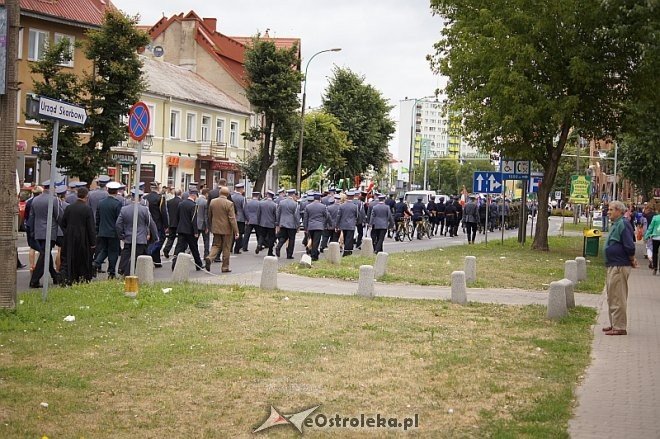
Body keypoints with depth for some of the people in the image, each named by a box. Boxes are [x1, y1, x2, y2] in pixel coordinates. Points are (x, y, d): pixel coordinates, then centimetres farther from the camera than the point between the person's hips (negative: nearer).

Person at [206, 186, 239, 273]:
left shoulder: (212, 202, 1)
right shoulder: (229, 204, -15)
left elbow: (209, 216, 12)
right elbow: (232, 219, -16)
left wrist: (210, 227, 26)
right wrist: (236, 231, -12)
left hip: (216, 229, 4)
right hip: (226, 230, -4)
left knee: (216, 245, 14)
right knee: (226, 249, 6)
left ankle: (209, 258, -12)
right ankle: (225, 267, 11)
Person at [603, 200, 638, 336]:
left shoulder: (623, 224, -17)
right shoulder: (616, 224, 15)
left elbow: (630, 246, -21)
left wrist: (632, 261, -8)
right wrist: (632, 260, 17)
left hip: (620, 267, -11)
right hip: (613, 266, 11)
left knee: (617, 298, -6)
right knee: (612, 298, 17)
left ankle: (619, 327, -2)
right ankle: (614, 324, 26)